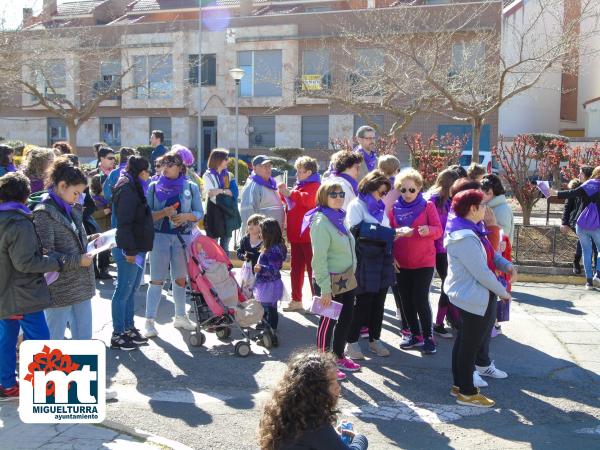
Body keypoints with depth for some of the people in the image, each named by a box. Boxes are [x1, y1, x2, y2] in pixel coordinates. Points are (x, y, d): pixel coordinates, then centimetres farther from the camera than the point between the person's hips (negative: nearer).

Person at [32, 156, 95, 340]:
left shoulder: (73, 208, 11)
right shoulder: (44, 213, -13)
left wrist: (90, 242, 4)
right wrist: (78, 260, -18)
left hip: (81, 286, 8)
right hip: (59, 289, -7)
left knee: (84, 338, 14)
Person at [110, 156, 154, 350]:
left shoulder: (134, 188, 18)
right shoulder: (127, 190, -14)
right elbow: (124, 222, -21)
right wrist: (130, 250, -23)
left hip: (138, 248, 10)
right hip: (129, 250, -10)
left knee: (131, 291, 16)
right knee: (123, 292, -3)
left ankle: (129, 328, 25)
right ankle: (117, 335, 4)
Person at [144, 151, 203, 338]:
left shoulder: (191, 187, 5)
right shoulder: (154, 186, 3)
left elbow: (200, 213, 5)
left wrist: (186, 216, -14)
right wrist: (163, 213, -18)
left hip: (183, 237, 2)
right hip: (160, 236, -2)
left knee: (180, 278, 12)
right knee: (157, 279, -3)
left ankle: (180, 317, 26)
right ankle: (149, 321, 0)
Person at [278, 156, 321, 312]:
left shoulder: (314, 185, -9)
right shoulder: (300, 184, 18)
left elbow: (308, 200, -28)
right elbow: (293, 203, 25)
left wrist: (290, 193, -22)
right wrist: (285, 194, 7)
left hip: (308, 236, -9)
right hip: (296, 235, 9)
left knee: (312, 269, -4)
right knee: (296, 268, 13)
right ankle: (296, 301, 22)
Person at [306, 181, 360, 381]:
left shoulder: (339, 218, 11)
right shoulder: (321, 222, -16)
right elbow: (319, 258, -21)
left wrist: (352, 274, 13)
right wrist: (325, 288, -22)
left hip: (346, 280, 9)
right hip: (330, 282, -9)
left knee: (346, 318, 17)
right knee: (328, 321, 2)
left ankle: (339, 357, 34)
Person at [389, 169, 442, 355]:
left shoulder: (428, 206, -3)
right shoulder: (394, 208, 4)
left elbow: (438, 230, -9)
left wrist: (428, 230, -30)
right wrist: (391, 256, -9)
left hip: (424, 261, -3)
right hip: (401, 263, 4)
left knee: (420, 299, -6)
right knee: (406, 300, 9)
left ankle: (428, 336, 10)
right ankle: (415, 335, 24)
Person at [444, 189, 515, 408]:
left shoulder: (471, 230, 7)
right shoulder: (466, 238, -26)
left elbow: (489, 252, 14)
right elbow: (481, 272, -24)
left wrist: (506, 265, -5)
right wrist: (503, 292, -12)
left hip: (464, 296, 11)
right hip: (474, 299, -11)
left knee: (463, 341, 18)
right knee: (470, 345, 1)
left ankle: (459, 384, 31)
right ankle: (467, 393, 13)